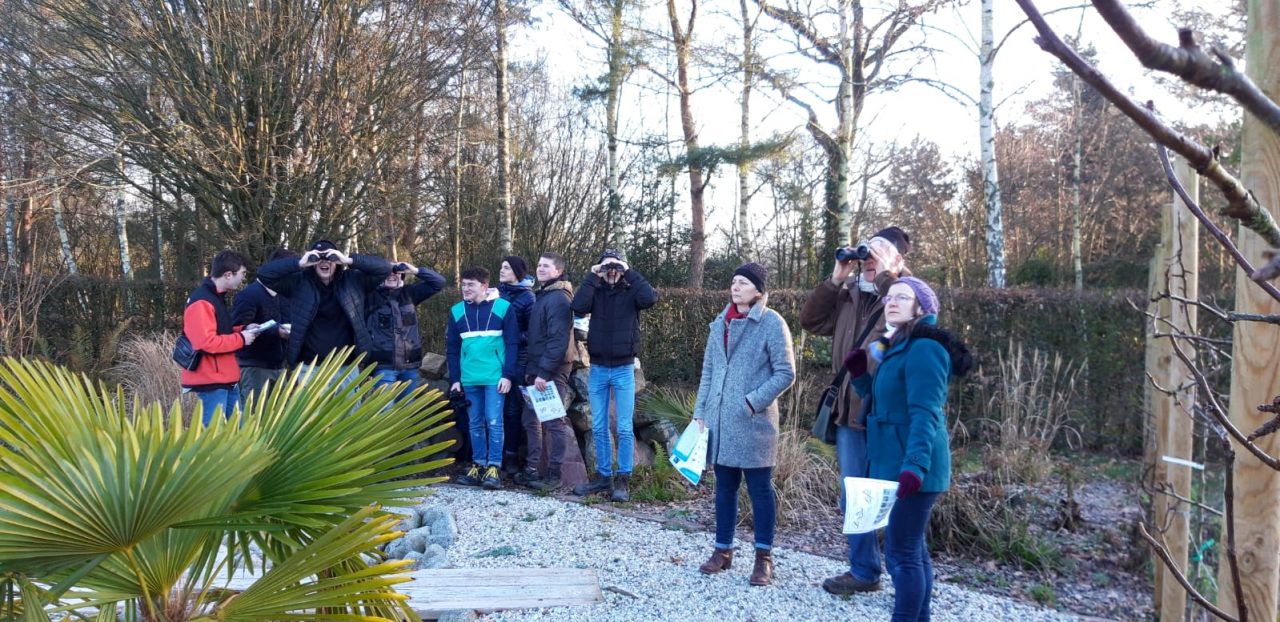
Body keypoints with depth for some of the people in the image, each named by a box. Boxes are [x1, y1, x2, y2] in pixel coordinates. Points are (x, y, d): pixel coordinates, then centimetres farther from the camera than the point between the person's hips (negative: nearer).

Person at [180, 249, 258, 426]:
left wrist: (243, 330, 7)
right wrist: (241, 338, -16)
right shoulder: (201, 302, -19)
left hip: (227, 379, 10)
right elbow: (207, 342, -27)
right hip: (211, 382, -10)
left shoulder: (217, 297, 13)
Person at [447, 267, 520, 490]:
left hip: (495, 377, -4)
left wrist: (508, 375, -10)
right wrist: (455, 379, 5)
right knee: (475, 424, 11)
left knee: (494, 422, -4)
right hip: (469, 379, 4)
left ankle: (494, 468, 1)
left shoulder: (503, 307, -3)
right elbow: (452, 349, 11)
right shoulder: (457, 311, 7)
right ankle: (478, 465, 20)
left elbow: (512, 344, -4)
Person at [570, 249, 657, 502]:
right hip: (597, 368, 3)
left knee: (624, 429, 0)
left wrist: (630, 272, -14)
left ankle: (622, 480, 7)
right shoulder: (596, 292, 3)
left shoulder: (630, 292, -2)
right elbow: (578, 306, -15)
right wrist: (592, 277, -12)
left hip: (623, 369, -3)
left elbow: (650, 298, -22)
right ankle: (603, 476, 20)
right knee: (599, 428, 9)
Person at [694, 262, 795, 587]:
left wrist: (753, 403, -16)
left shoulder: (772, 323, -7)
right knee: (725, 486, 13)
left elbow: (785, 372, -9)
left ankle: (764, 557, 14)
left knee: (759, 488, 4)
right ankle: (723, 550, 25)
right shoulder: (721, 323, 11)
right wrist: (700, 411, 8)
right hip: (720, 421, 6)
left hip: (754, 423, -5)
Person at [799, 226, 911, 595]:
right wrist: (835, 280, 0)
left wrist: (885, 275, -19)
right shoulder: (849, 295, 12)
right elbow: (811, 321, 9)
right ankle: (864, 571, 28)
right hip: (850, 412, 6)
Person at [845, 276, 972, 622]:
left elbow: (925, 414, -24)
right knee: (913, 549, 16)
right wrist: (859, 374, 6)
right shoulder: (896, 349, 15)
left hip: (913, 467, -10)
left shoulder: (924, 349, -16)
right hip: (898, 464, 10)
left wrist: (914, 465, -32)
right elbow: (879, 400, 23)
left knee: (900, 553, -4)